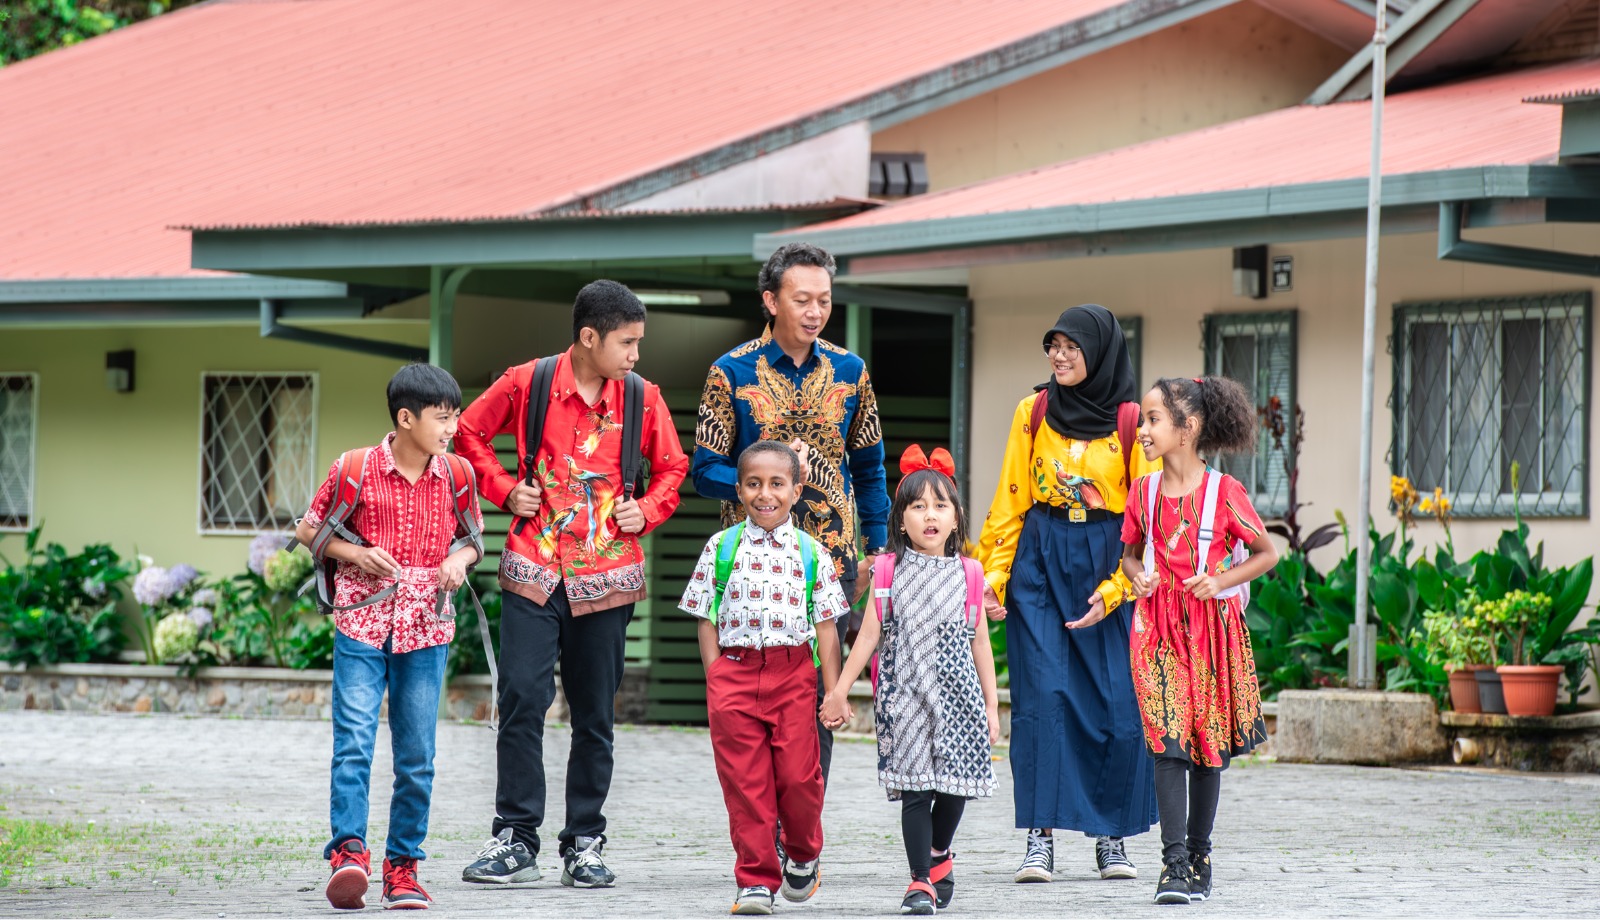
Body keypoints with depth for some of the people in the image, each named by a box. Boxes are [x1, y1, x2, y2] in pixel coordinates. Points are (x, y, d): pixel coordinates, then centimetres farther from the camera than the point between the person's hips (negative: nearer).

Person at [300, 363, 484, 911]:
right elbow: (308, 531, 6)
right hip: (362, 620, -3)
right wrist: (357, 554, -10)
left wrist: (459, 560, -3)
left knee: (417, 757, 4)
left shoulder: (455, 476, 5)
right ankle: (348, 853, -21)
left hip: (425, 627, 3)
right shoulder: (356, 469, -4)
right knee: (354, 742, -15)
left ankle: (402, 866, 11)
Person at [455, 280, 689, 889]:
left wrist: (647, 511, 1)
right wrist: (504, 490, 1)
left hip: (605, 577, 2)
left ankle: (585, 844, 14)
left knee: (595, 715, 6)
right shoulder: (526, 383, -3)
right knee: (522, 700, -9)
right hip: (534, 569, -2)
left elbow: (672, 467, 18)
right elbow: (470, 432, 11)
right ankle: (516, 840, -3)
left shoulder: (642, 399, 4)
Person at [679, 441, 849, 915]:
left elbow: (825, 626, 6)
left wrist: (834, 692, 2)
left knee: (798, 774, -3)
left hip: (793, 672, 0)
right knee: (745, 783, 0)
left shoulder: (810, 552, 5)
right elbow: (708, 621, 7)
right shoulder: (722, 547, 5)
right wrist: (716, 681, -1)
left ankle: (803, 854, 25)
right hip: (735, 669, 0)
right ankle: (757, 878, 8)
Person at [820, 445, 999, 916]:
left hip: (957, 693, 2)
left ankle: (939, 854, 30)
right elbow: (869, 633, 6)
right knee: (915, 788, -7)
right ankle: (920, 881, -1)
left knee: (954, 786, 2)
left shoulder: (968, 573, 7)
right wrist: (839, 691, 4)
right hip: (905, 694, -2)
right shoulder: (889, 570, 3)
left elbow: (980, 640, 11)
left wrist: (991, 703, 10)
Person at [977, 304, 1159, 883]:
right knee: (1042, 698, -9)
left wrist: (1113, 589, -11)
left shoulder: (1131, 422, -1)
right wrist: (992, 574, 0)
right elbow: (1009, 503, 10)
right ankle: (1040, 837, -8)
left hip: (1108, 572, -1)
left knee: (1118, 703, -4)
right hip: (1040, 567, 1)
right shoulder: (1033, 414, 7)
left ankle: (1112, 836, 8)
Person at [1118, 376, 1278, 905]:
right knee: (1168, 742, -9)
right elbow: (1130, 552, 19)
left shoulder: (1224, 492, -7)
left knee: (1208, 744, 6)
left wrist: (1220, 581, -13)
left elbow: (1267, 554, 0)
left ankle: (1199, 857, 17)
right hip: (1158, 628, 2)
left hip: (1212, 625, -2)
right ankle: (1174, 863, -13)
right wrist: (1138, 577, -4)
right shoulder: (1143, 492, 4)